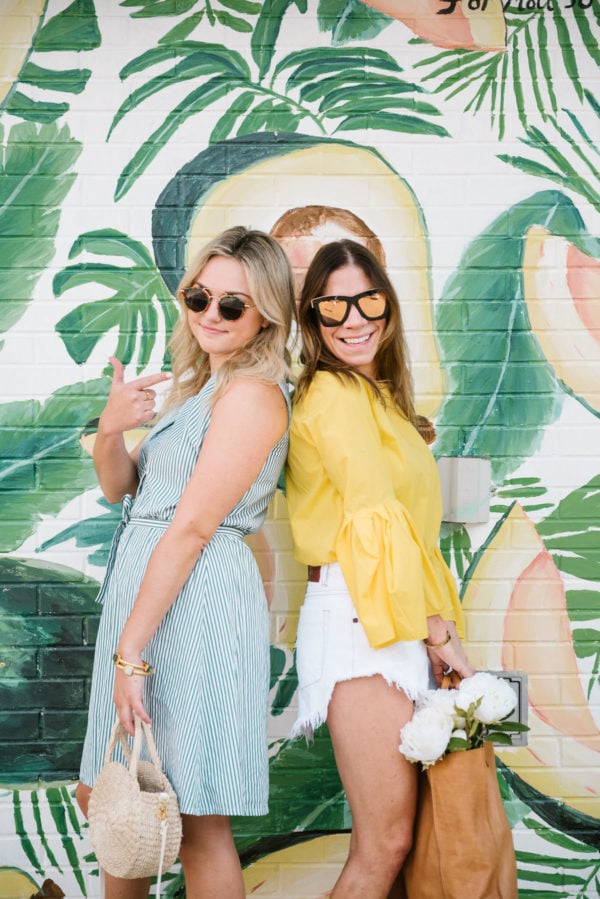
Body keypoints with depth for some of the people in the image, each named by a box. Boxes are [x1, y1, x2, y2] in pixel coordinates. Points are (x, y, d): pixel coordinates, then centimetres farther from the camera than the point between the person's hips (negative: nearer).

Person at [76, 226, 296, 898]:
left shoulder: (252, 394, -12)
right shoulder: (200, 386, 17)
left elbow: (192, 528, -17)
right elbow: (119, 488, 18)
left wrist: (131, 649, -18)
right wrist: (110, 429, -4)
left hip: (195, 604, -9)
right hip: (144, 592, 10)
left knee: (195, 822, -1)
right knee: (103, 800, 18)